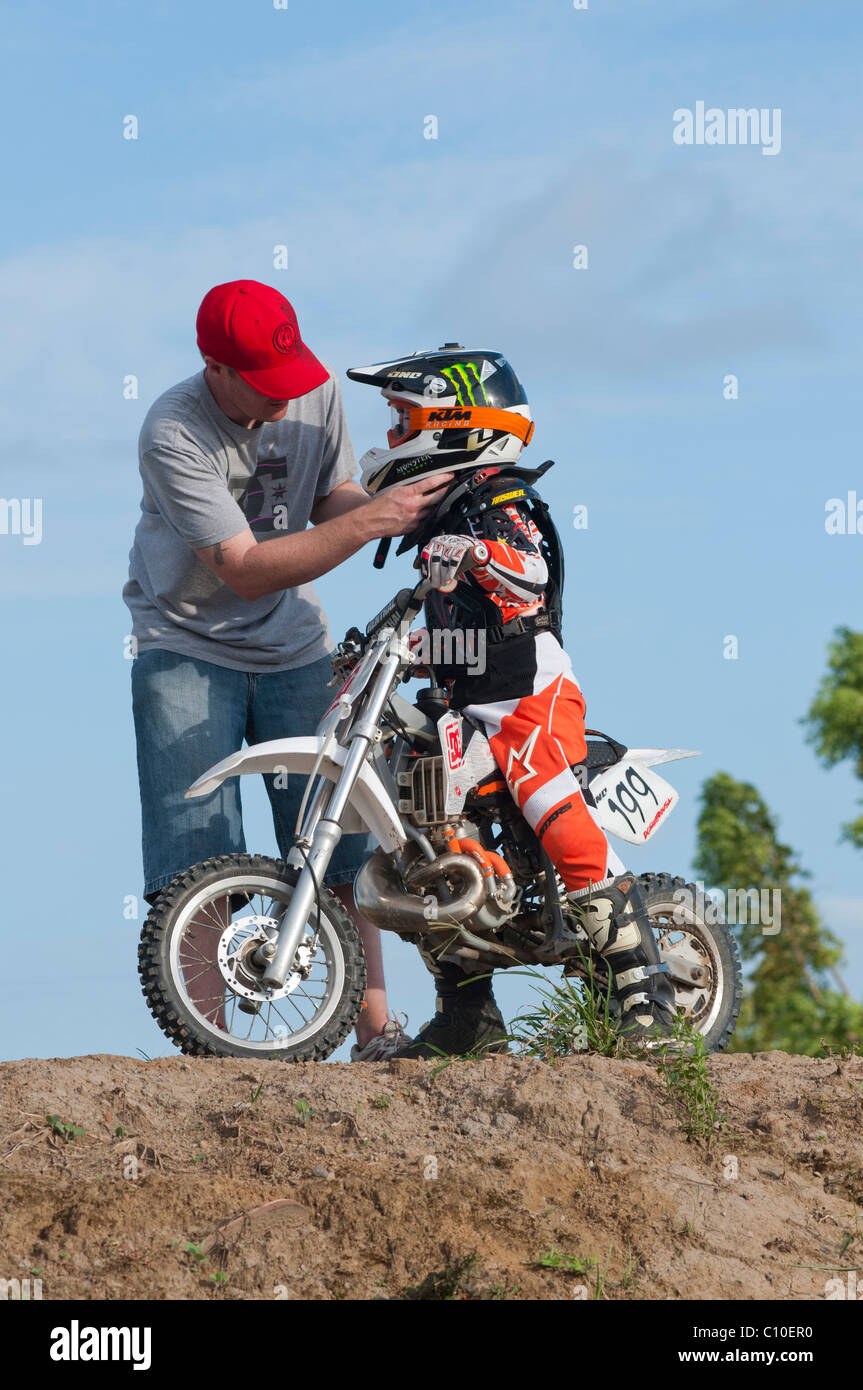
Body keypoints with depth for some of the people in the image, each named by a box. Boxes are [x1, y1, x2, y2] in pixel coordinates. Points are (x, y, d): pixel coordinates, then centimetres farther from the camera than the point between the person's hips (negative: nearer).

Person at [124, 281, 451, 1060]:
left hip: (294, 644, 5)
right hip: (188, 645, -4)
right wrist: (368, 522, -32)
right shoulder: (174, 435, -23)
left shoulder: (317, 394, -5)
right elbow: (244, 570, -26)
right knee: (195, 868, -12)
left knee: (344, 845, -3)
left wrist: (400, 509, -16)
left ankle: (376, 1030, -1)